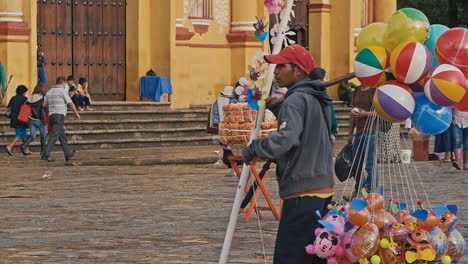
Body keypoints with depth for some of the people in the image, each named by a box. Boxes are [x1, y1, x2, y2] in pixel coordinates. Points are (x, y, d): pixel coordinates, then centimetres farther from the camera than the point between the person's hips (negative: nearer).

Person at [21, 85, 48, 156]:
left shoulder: (30, 99, 6)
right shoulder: (42, 99, -11)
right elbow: (42, 110, -16)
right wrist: (44, 120, -12)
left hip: (31, 120, 5)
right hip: (39, 120, -5)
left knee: (32, 136, 6)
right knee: (43, 136, 14)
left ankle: (24, 145, -20)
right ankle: (43, 151, 19)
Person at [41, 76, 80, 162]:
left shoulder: (49, 92, 13)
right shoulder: (63, 91, -7)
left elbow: (44, 104, 13)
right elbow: (71, 104, -7)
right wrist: (76, 113, 5)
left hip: (52, 115, 8)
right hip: (59, 115, -8)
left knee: (62, 135, 15)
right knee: (54, 135, -11)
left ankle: (68, 154, 23)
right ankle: (45, 155, -18)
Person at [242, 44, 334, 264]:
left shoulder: (295, 101, -13)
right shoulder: (318, 100, 17)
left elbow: (285, 139, -27)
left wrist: (254, 149, -13)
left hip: (302, 194, -10)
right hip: (324, 190, 10)